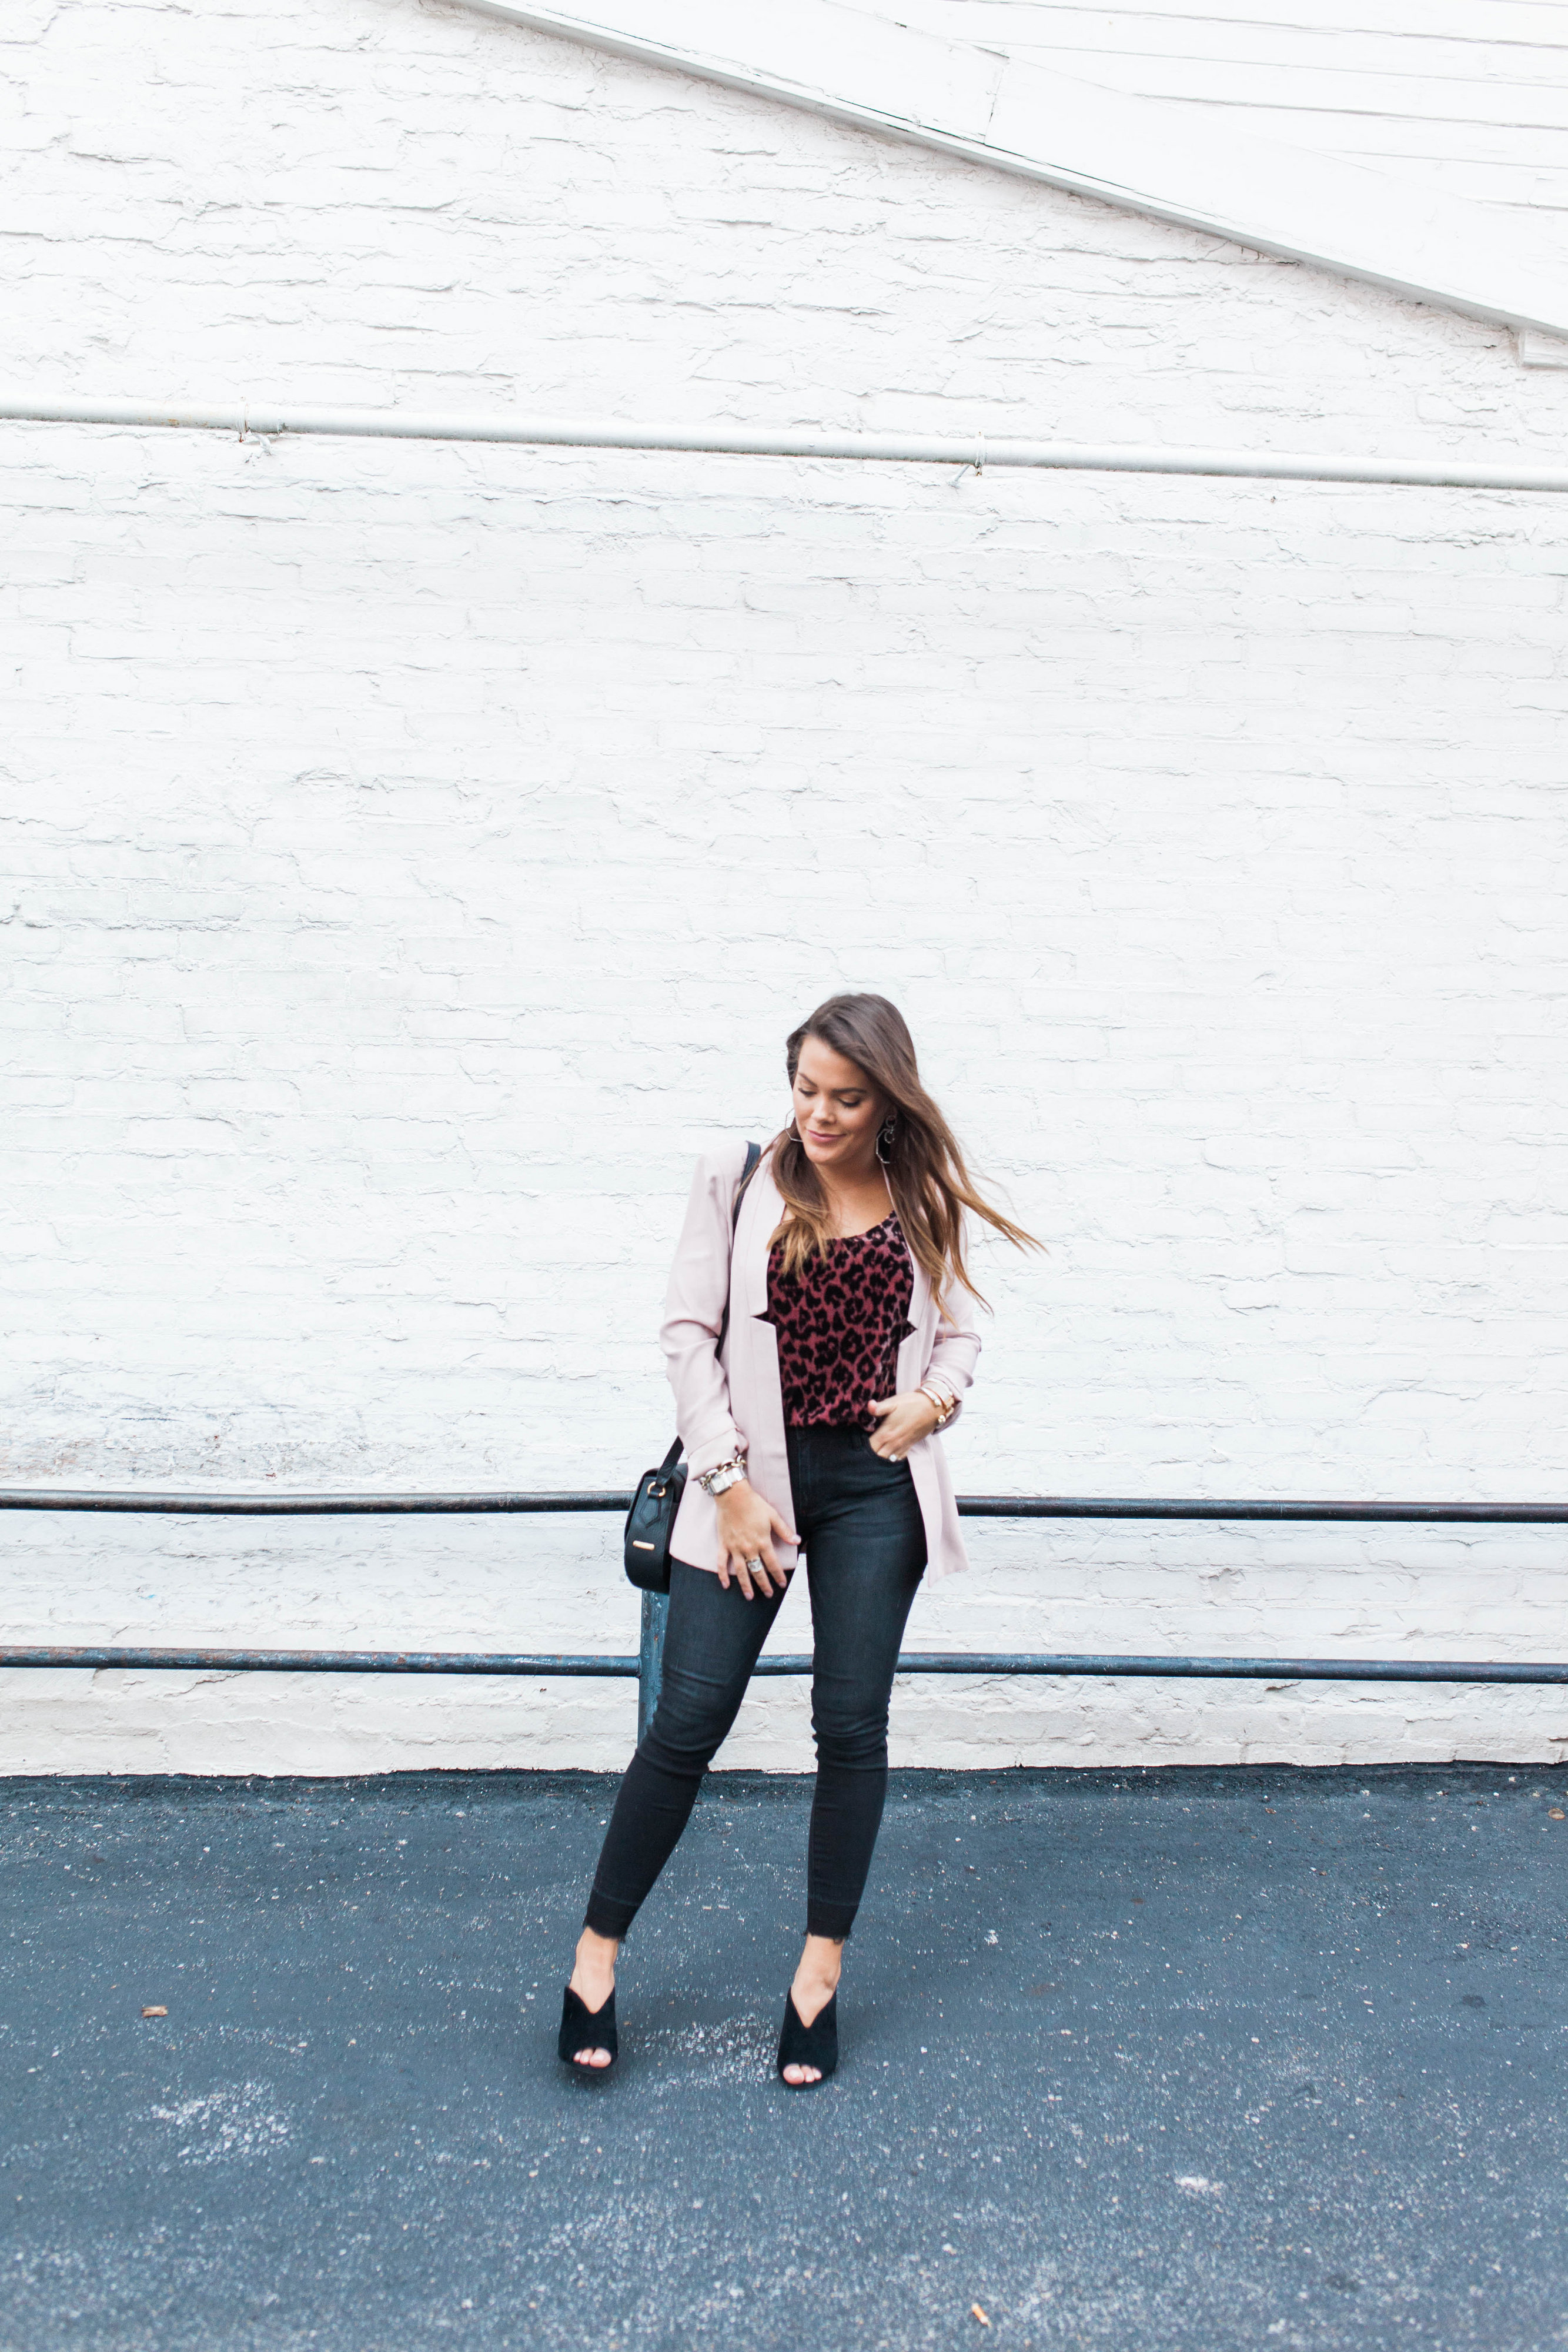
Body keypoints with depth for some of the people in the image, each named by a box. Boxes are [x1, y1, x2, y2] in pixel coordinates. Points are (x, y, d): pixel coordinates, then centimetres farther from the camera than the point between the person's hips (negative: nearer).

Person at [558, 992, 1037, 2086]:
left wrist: (935, 1398, -8)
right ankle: (598, 1950, 15)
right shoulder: (739, 1181, -1)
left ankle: (823, 1965, 22)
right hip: (756, 1474, -2)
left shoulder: (923, 1201, 5)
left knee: (853, 1722, 7)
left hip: (875, 1485, 2)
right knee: (691, 1717, -1)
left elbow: (961, 1330, 14)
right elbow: (689, 1331, -3)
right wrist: (729, 1483, -9)